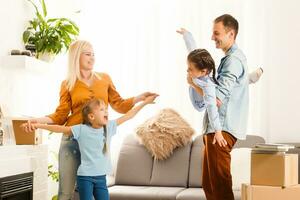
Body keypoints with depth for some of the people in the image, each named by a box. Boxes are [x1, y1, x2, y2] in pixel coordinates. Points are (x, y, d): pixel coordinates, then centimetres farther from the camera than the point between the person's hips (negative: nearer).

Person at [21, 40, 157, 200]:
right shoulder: (68, 84, 6)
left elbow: (119, 105, 11)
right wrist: (39, 120, -14)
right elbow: (61, 115, 2)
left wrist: (140, 98, -3)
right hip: (73, 139, -2)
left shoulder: (105, 79, 11)